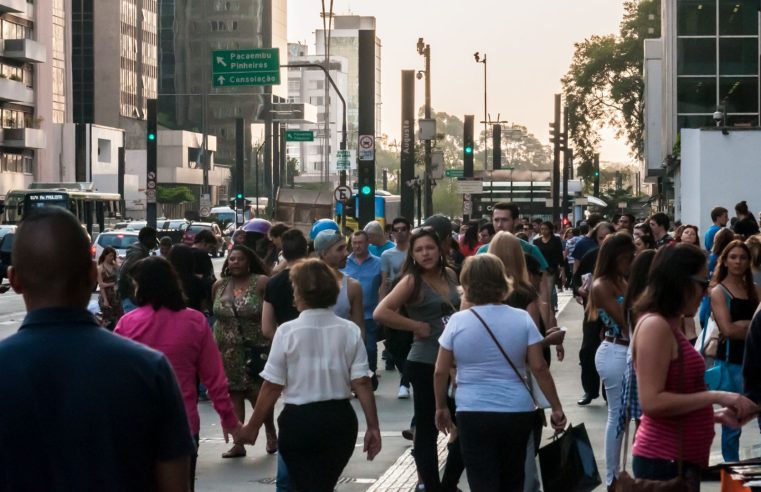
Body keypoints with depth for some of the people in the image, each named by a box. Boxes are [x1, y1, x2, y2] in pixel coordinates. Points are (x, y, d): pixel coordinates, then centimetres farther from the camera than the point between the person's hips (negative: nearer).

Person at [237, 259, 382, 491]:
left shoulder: (287, 332, -10)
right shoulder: (350, 331, -3)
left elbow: (272, 387, -8)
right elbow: (362, 383, -5)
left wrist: (253, 427, 2)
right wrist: (373, 426, 1)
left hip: (299, 420, -3)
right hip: (340, 419, 3)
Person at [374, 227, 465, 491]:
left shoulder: (450, 275, 6)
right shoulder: (412, 281, -11)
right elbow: (380, 313, -22)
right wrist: (417, 326, -18)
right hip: (426, 363, -7)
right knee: (427, 429, 4)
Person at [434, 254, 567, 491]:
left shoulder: (457, 321, -4)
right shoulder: (522, 319, -2)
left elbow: (440, 371, 0)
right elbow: (539, 368, -4)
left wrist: (441, 407, 14)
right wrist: (557, 408, 3)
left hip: (474, 415, -2)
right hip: (518, 412, 2)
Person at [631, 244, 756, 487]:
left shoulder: (669, 327, 14)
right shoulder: (655, 325, -15)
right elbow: (651, 402, -22)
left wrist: (717, 416, 11)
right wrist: (715, 396, -19)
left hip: (681, 460, 10)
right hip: (664, 461, -10)